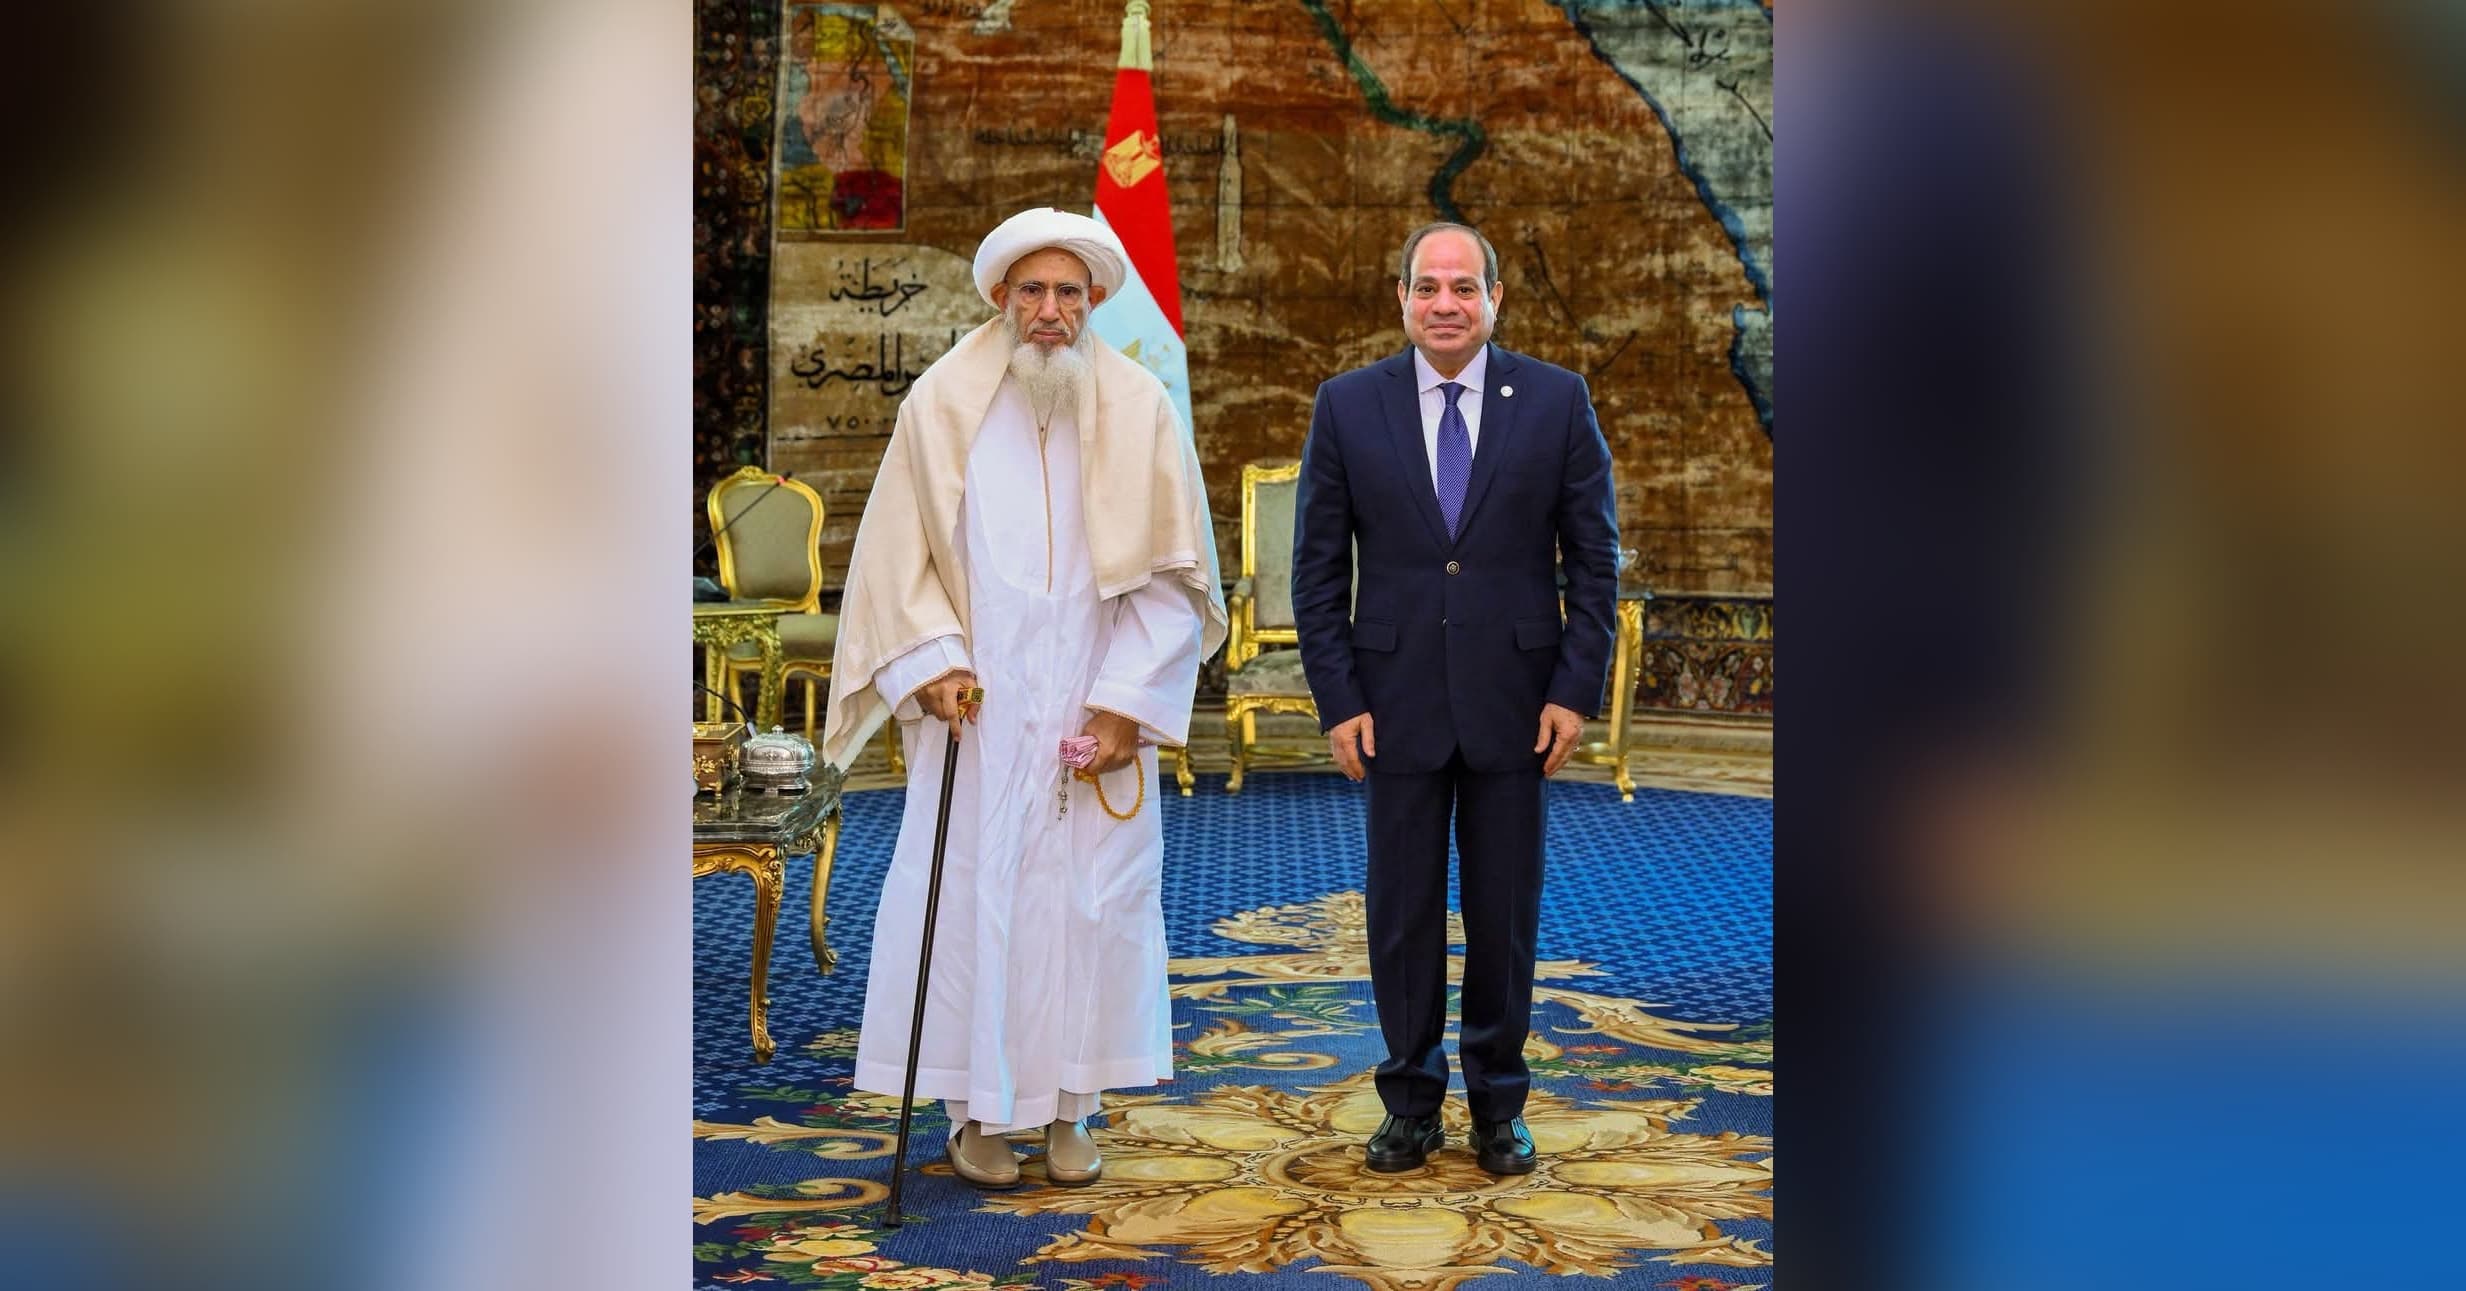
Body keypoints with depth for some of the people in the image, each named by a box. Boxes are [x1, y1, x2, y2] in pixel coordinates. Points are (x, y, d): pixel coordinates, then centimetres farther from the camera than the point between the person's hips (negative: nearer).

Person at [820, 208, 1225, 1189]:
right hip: (976, 709, 0)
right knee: (970, 893, 1)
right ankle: (976, 1108, 14)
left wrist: (1129, 698, -6)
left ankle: (1069, 1106, 16)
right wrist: (931, 662, -9)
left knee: (1093, 895, 3)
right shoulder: (942, 405, 1)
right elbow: (896, 554, 4)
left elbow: (1175, 569, 1)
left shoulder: (1139, 409, 0)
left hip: (1097, 711, 1)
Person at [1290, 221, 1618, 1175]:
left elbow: (1594, 554, 2)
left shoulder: (1556, 400, 0)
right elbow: (1319, 568, 2)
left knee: (1506, 912, 9)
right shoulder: (1347, 406, 1)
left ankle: (1498, 1104, 24)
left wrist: (1577, 690, -5)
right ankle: (1411, 1102, 23)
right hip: (1396, 700, 0)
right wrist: (1337, 700, -4)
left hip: (1514, 701, 0)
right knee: (1402, 911, 8)